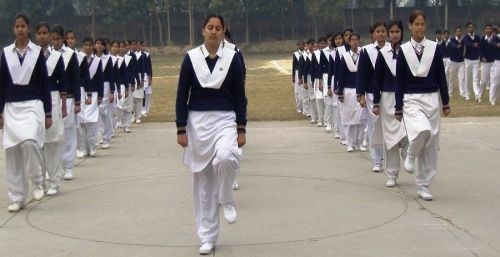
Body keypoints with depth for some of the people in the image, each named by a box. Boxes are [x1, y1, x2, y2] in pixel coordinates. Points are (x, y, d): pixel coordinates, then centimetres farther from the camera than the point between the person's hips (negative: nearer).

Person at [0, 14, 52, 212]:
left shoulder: (37, 52, 2)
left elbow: (45, 83, 2)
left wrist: (48, 113, -1)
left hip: (33, 105, -3)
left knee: (29, 142, -26)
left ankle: (37, 181, -1)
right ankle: (17, 198, 10)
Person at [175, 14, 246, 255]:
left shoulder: (232, 58, -1)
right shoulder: (191, 57, -1)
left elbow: (240, 96, 2)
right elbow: (182, 95, 1)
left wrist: (241, 129, -3)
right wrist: (181, 129, -3)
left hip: (225, 120, -1)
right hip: (197, 122, 1)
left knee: (225, 157, -33)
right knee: (202, 181, 5)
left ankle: (227, 200, -2)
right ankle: (208, 237, 17)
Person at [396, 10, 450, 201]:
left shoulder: (434, 48, 3)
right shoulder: (404, 50, 0)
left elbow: (441, 77, 7)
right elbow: (399, 81, 2)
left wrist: (446, 103, 5)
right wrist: (398, 108, 1)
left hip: (432, 99, 2)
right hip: (411, 99, -2)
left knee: (431, 145, 2)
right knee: (422, 130, -30)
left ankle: (423, 186, 13)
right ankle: (411, 155, 4)